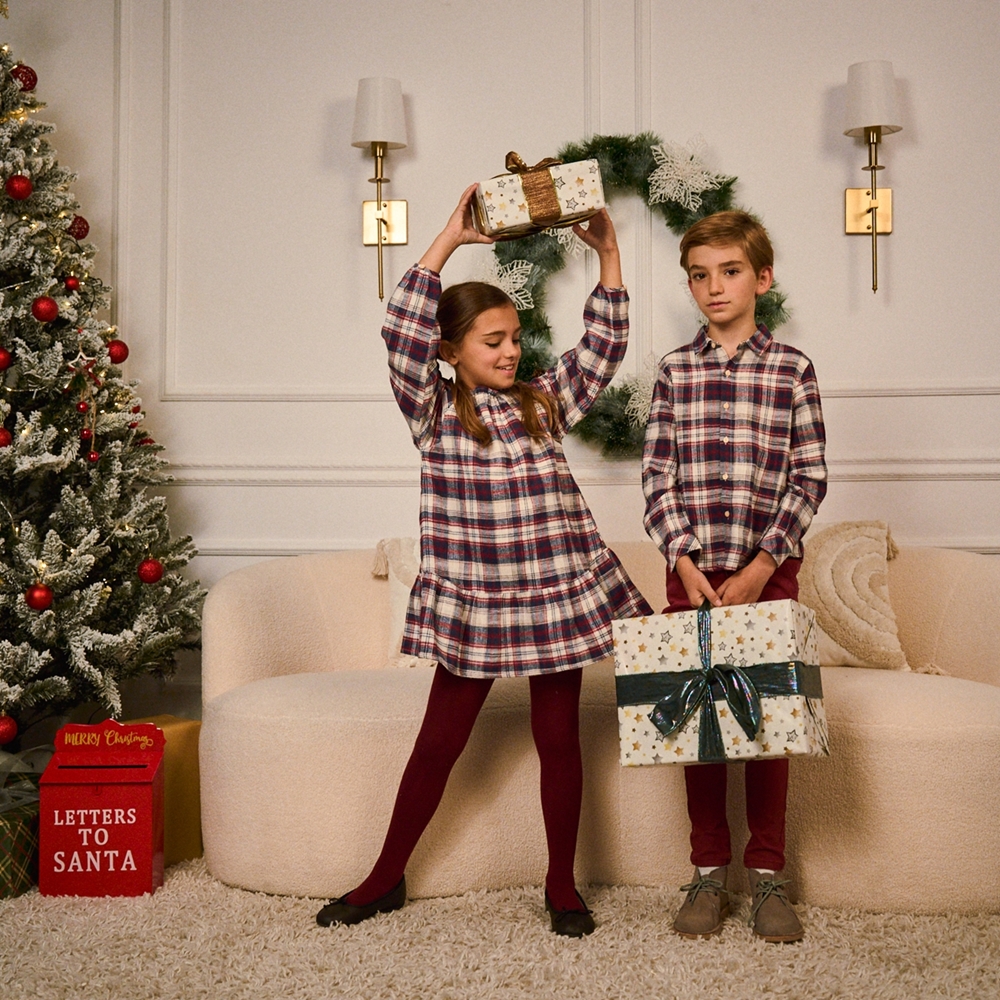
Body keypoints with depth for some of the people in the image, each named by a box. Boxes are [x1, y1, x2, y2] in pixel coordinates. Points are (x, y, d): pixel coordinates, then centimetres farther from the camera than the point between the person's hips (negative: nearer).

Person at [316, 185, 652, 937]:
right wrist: (450, 240, -14)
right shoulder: (433, 408, -1)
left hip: (560, 593, 3)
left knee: (559, 738, 9)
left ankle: (563, 885, 24)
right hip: (471, 601, -2)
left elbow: (605, 346, 9)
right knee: (440, 741, 8)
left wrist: (608, 254, 0)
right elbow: (403, 329, -13)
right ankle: (387, 878, 24)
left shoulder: (544, 401, 10)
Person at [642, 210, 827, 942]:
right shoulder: (675, 371, 6)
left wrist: (761, 566, -11)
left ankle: (768, 874, 14)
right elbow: (658, 478, 2)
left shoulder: (792, 369, 1)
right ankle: (709, 871, 16)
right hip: (694, 571, 2)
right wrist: (685, 563, -9)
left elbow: (809, 478, -2)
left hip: (768, 569, -1)